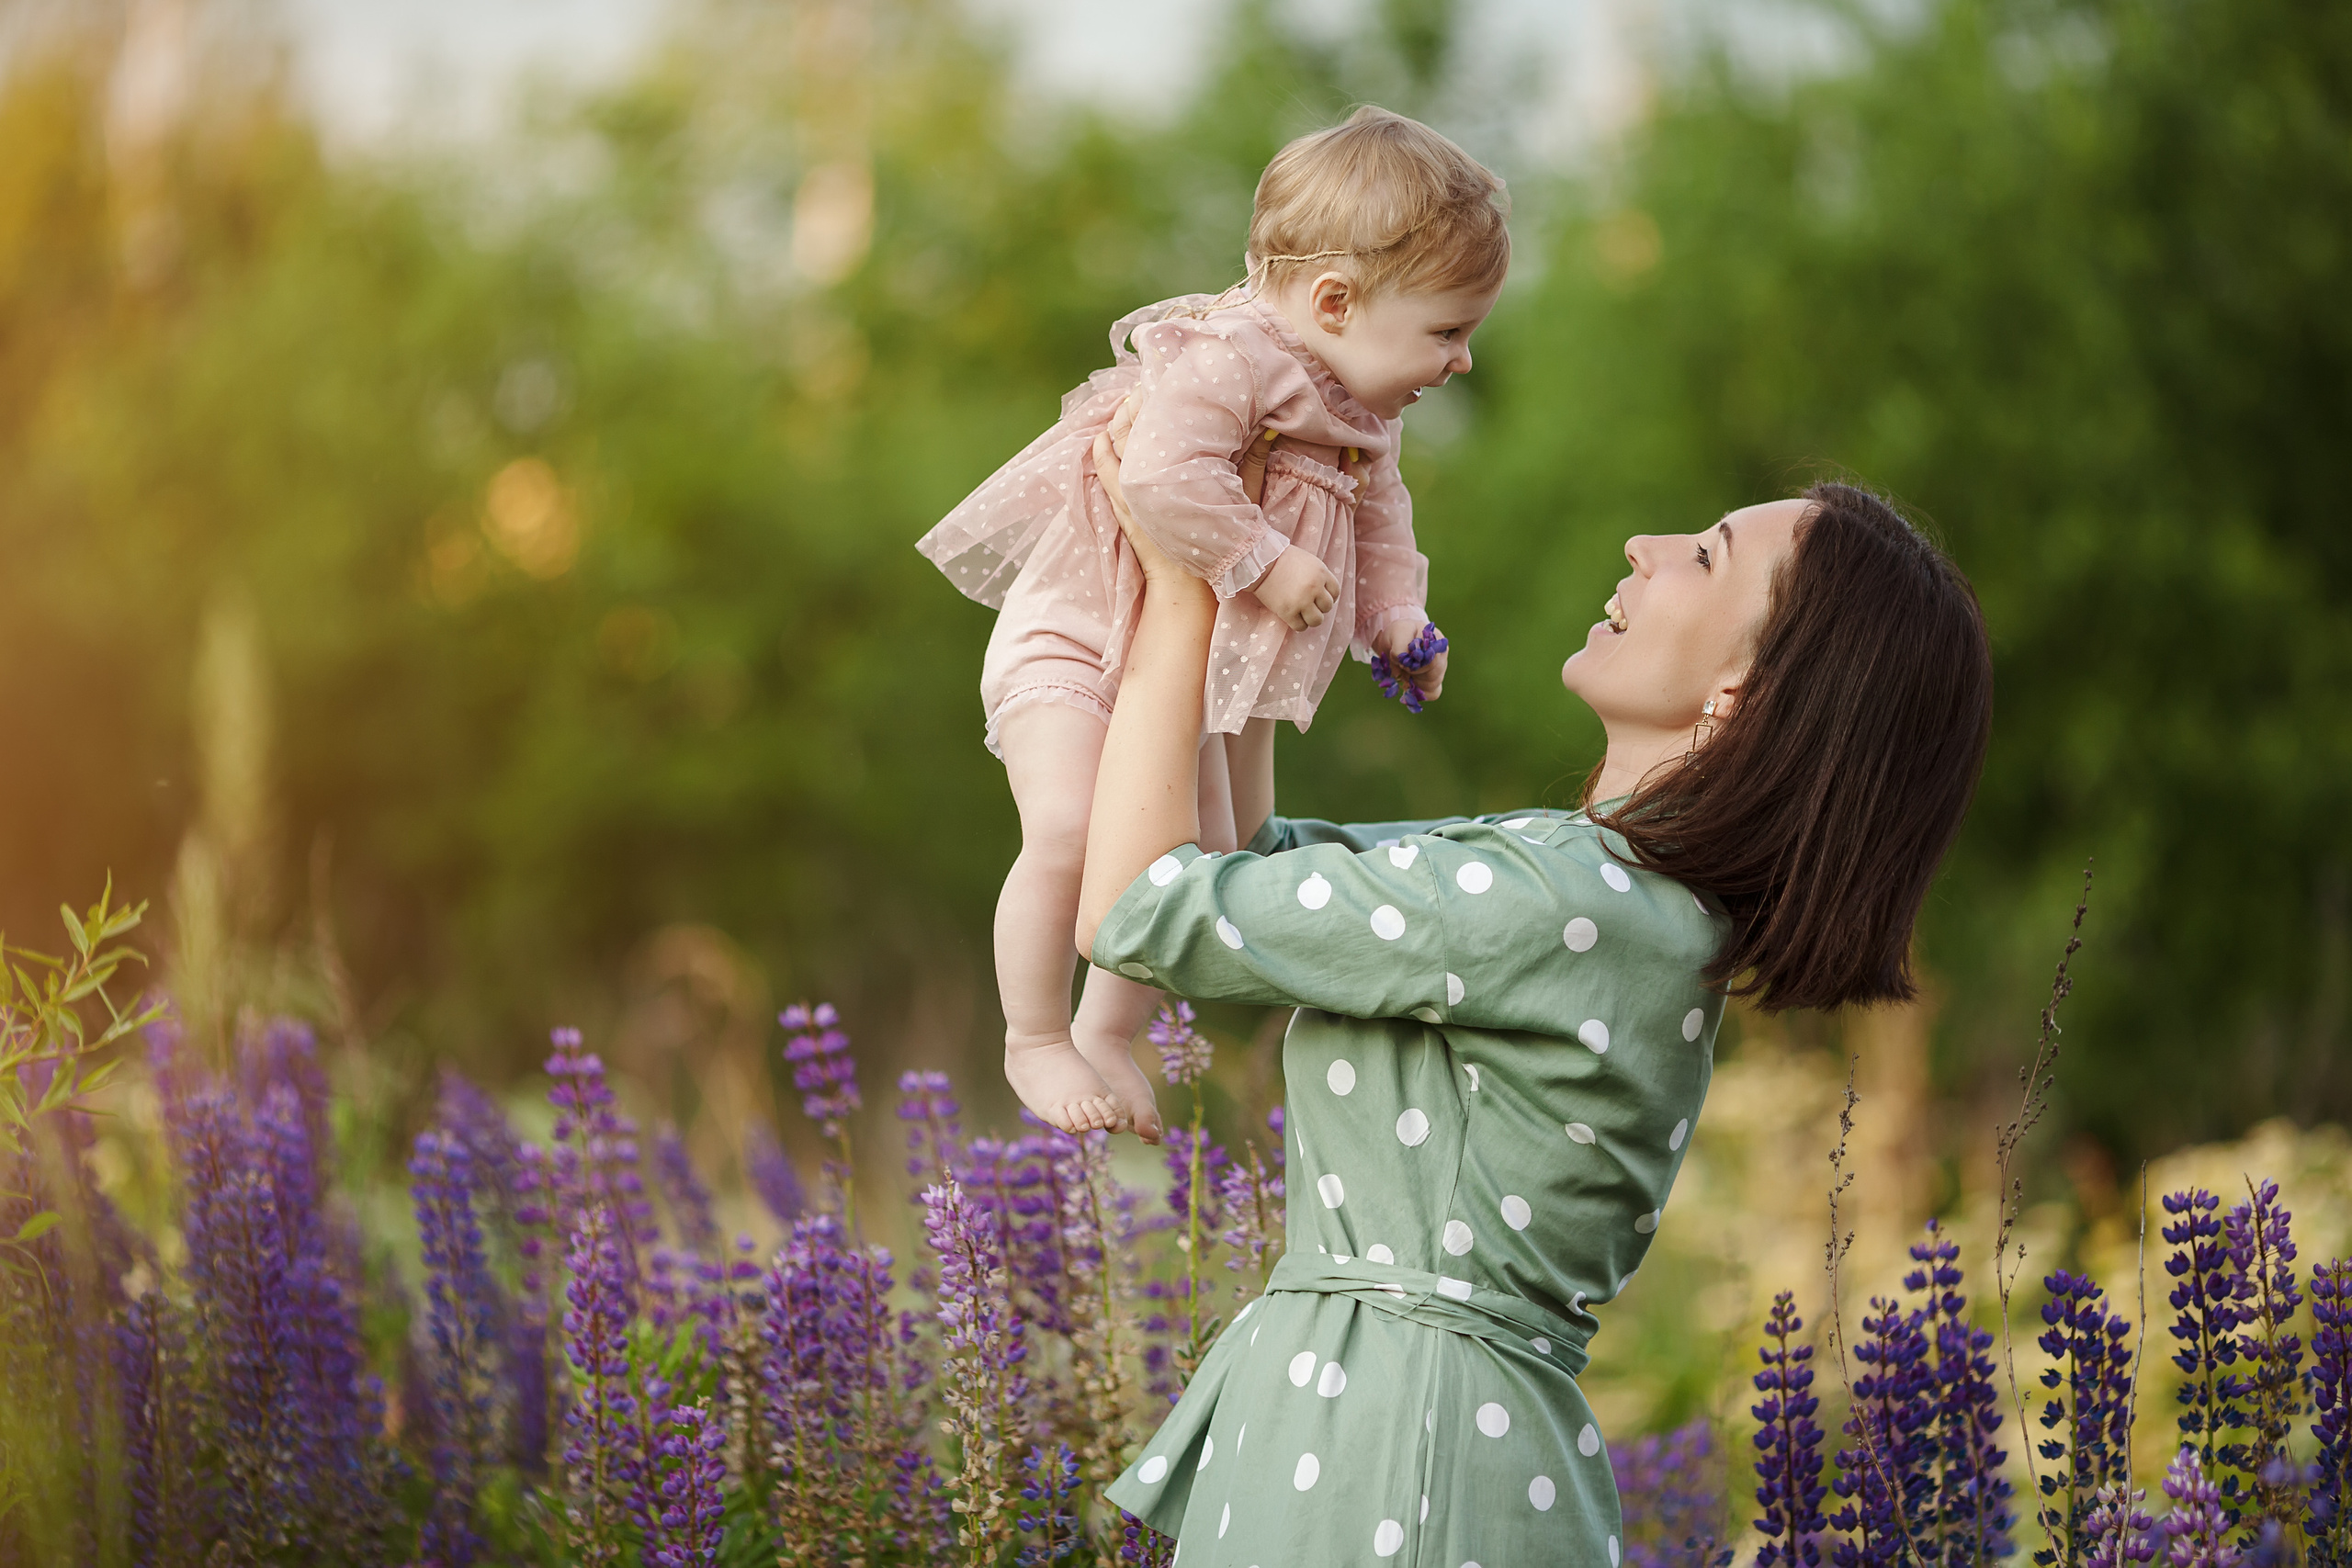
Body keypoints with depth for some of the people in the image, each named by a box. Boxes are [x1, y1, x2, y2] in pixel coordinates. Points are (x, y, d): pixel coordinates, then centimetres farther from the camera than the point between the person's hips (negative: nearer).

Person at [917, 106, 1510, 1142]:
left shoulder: (1364, 415, 3)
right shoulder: (1220, 357, -28)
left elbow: (1380, 513, 17)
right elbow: (1169, 476, -40)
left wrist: (1398, 619, 4)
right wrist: (1265, 563, -35)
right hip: (1073, 637, -9)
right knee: (1068, 835, -25)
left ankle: (1110, 1034, 32)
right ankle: (1035, 1040, -5)